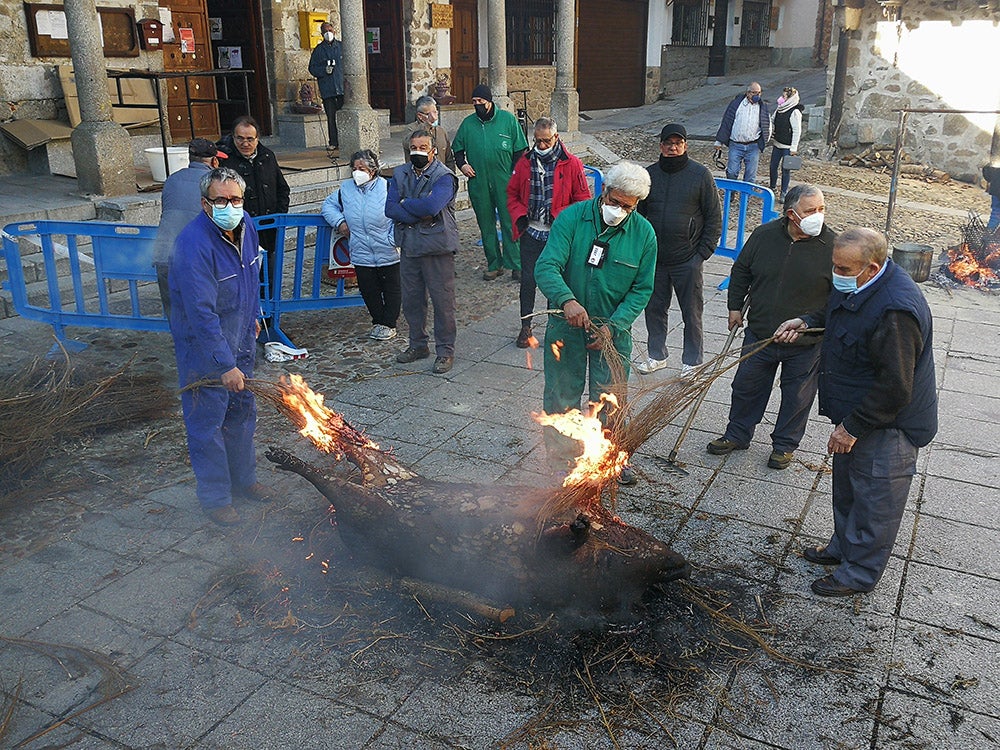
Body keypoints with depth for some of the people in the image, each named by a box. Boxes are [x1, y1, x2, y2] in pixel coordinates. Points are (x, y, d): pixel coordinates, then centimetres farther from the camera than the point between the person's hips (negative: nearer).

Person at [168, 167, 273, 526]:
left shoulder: (246, 226, -3)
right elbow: (202, 314, -31)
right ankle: (215, 498, 18)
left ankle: (243, 479, 37)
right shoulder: (193, 245, -28)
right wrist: (225, 364, -32)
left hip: (240, 339, 8)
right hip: (203, 348, -8)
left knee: (242, 411, 19)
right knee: (207, 422, 2)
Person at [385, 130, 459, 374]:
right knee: (411, 299, 14)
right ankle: (418, 344, 31)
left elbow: (431, 206, -27)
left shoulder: (444, 177, -9)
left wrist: (405, 203, -11)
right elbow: (390, 209, -4)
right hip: (409, 245, 6)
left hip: (437, 247, -5)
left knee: (443, 301, 1)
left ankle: (445, 351, 14)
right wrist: (420, 216, -16)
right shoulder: (400, 174, 8)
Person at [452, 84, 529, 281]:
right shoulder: (468, 123, 8)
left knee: (510, 224, -3)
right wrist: (462, 164, 0)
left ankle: (516, 265, 4)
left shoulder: (508, 119, 1)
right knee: (486, 225, 9)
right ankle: (494, 264, 20)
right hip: (478, 184, 3)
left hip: (505, 183, -3)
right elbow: (457, 149, 20)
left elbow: (520, 150, 3)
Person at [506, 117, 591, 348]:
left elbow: (583, 200, -3)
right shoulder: (525, 162, 3)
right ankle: (526, 326, 20)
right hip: (530, 233, 2)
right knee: (528, 279, 7)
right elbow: (512, 193, 12)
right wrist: (519, 216, -4)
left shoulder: (571, 164, -6)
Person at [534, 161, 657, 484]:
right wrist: (566, 300, -42)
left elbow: (642, 289, -4)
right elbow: (546, 267, -22)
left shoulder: (644, 233, -7)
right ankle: (559, 452, 31)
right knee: (562, 393, 11)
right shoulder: (572, 218, -14)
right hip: (566, 323, -1)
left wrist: (613, 326, -18)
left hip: (614, 328, 1)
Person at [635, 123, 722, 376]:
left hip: (687, 260, -3)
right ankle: (657, 355, 30)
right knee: (654, 308, 13)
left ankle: (692, 361, 20)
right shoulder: (649, 174, 5)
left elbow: (714, 218, -1)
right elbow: (638, 213, 13)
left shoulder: (701, 174, -3)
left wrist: (702, 253, -8)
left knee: (692, 313, 5)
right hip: (654, 259, 3)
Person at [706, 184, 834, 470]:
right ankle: (737, 435, 35)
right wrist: (735, 306, 9)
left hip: (806, 343, -2)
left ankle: (785, 444, 33)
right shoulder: (764, 235, -5)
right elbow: (741, 270, 10)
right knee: (747, 386, 15)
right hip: (759, 334, 3)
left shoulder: (831, 246, -13)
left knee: (796, 397, 13)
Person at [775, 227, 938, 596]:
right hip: (856, 413, 10)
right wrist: (807, 321, 9)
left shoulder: (895, 311, -33)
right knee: (846, 487, 25)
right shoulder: (855, 285, -3)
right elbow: (835, 312, 25)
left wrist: (854, 426, -23)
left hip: (887, 425, -10)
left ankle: (858, 573, 24)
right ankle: (843, 546, 45)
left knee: (874, 500, 8)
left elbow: (895, 388, -29)